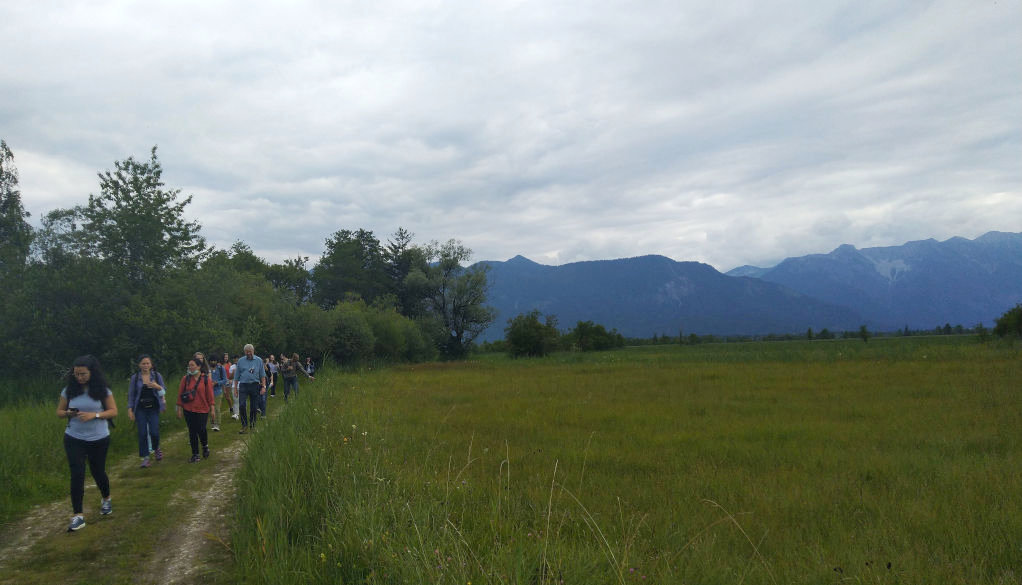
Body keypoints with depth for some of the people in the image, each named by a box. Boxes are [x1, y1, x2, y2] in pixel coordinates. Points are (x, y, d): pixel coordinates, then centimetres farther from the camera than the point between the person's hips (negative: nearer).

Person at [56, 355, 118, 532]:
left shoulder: (102, 390, -7)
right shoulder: (69, 390, -2)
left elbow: (113, 411, -4)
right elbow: (59, 411, 8)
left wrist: (94, 415, -21)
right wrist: (68, 413, -15)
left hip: (99, 439, -1)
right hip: (74, 439, 1)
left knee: (98, 471, 11)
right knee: (77, 474, -7)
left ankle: (106, 500, 41)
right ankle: (77, 516, -4)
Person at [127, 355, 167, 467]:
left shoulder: (157, 375, 2)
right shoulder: (135, 377, 1)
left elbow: (164, 391, 5)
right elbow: (131, 394, 4)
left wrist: (158, 387, -18)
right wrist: (130, 409, -2)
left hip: (153, 408, 0)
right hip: (140, 409, 0)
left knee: (154, 432, -8)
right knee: (142, 433, -3)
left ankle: (156, 448, 24)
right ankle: (145, 458, 7)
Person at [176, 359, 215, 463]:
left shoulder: (205, 379, -1)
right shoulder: (185, 379, 2)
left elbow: (210, 394, -1)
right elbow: (180, 394, 4)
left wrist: (212, 408, -3)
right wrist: (179, 408, 1)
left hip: (202, 409, -2)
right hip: (188, 410, 2)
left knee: (201, 430, -6)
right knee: (192, 432, 5)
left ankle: (205, 446, 26)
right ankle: (195, 454, 16)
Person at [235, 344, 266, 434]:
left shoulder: (259, 360, 7)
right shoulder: (240, 361, 8)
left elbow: (262, 375, 7)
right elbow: (236, 376, 12)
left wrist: (263, 387, -1)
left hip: (255, 386, 0)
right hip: (243, 386, 0)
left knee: (254, 407, 4)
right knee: (242, 405, -13)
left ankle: (252, 425, 18)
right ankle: (244, 426, -6)